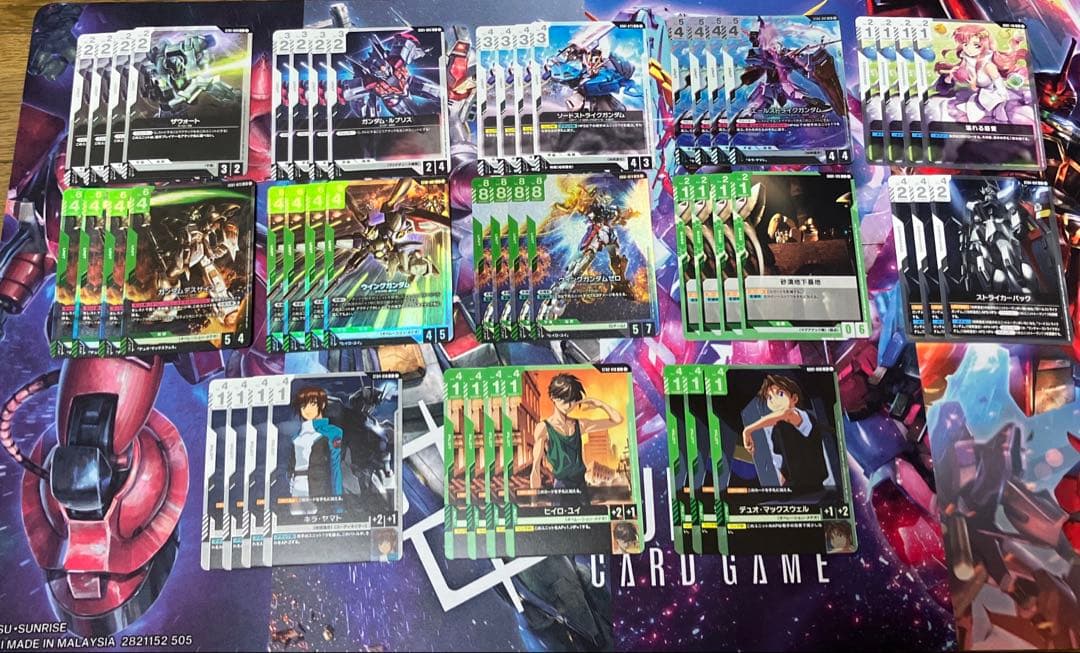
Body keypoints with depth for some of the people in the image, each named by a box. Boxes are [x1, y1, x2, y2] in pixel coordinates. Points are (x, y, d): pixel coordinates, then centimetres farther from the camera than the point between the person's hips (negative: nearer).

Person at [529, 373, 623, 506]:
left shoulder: (579, 425, 8)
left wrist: (599, 404, 4)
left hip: (581, 487, 5)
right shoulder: (544, 428, -6)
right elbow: (536, 468, -7)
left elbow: (617, 419, 14)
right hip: (560, 489, -5)